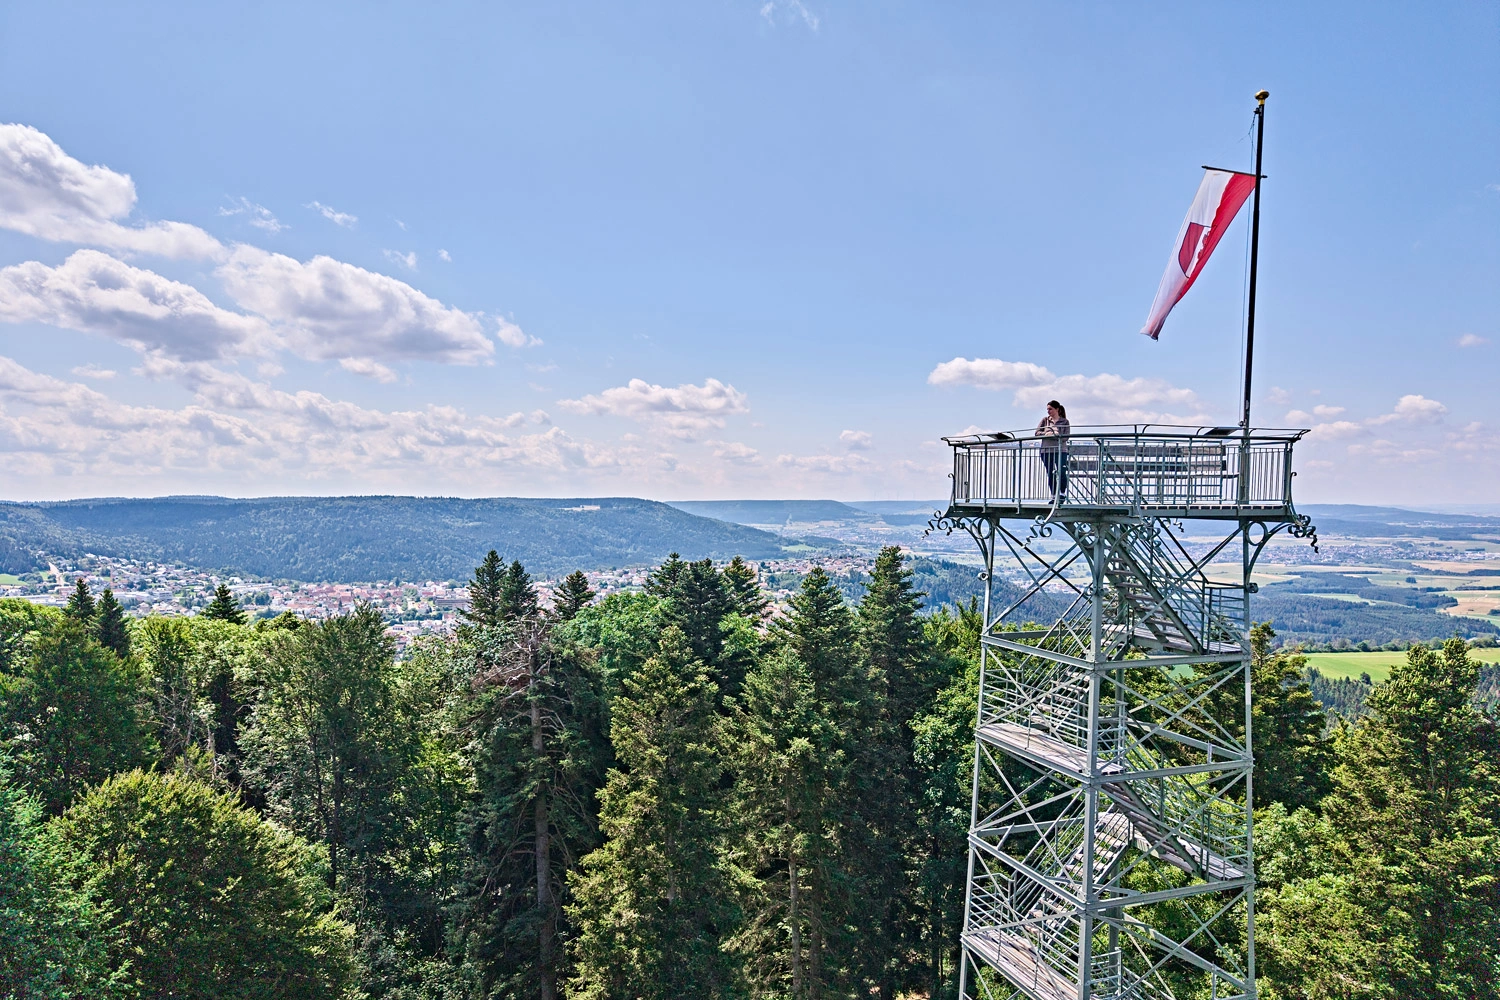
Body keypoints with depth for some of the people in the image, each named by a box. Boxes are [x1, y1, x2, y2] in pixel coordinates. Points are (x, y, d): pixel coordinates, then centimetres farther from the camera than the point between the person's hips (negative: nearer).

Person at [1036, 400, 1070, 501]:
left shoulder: (1064, 421, 4)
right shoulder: (1045, 420, 10)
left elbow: (1065, 437, -7)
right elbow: (1037, 433, 4)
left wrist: (1054, 435, -21)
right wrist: (1046, 434, -15)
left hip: (1060, 450, -2)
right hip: (1046, 451, 2)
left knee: (1062, 473, -9)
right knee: (1050, 474, 5)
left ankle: (1062, 494, 8)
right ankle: (1054, 496, 13)